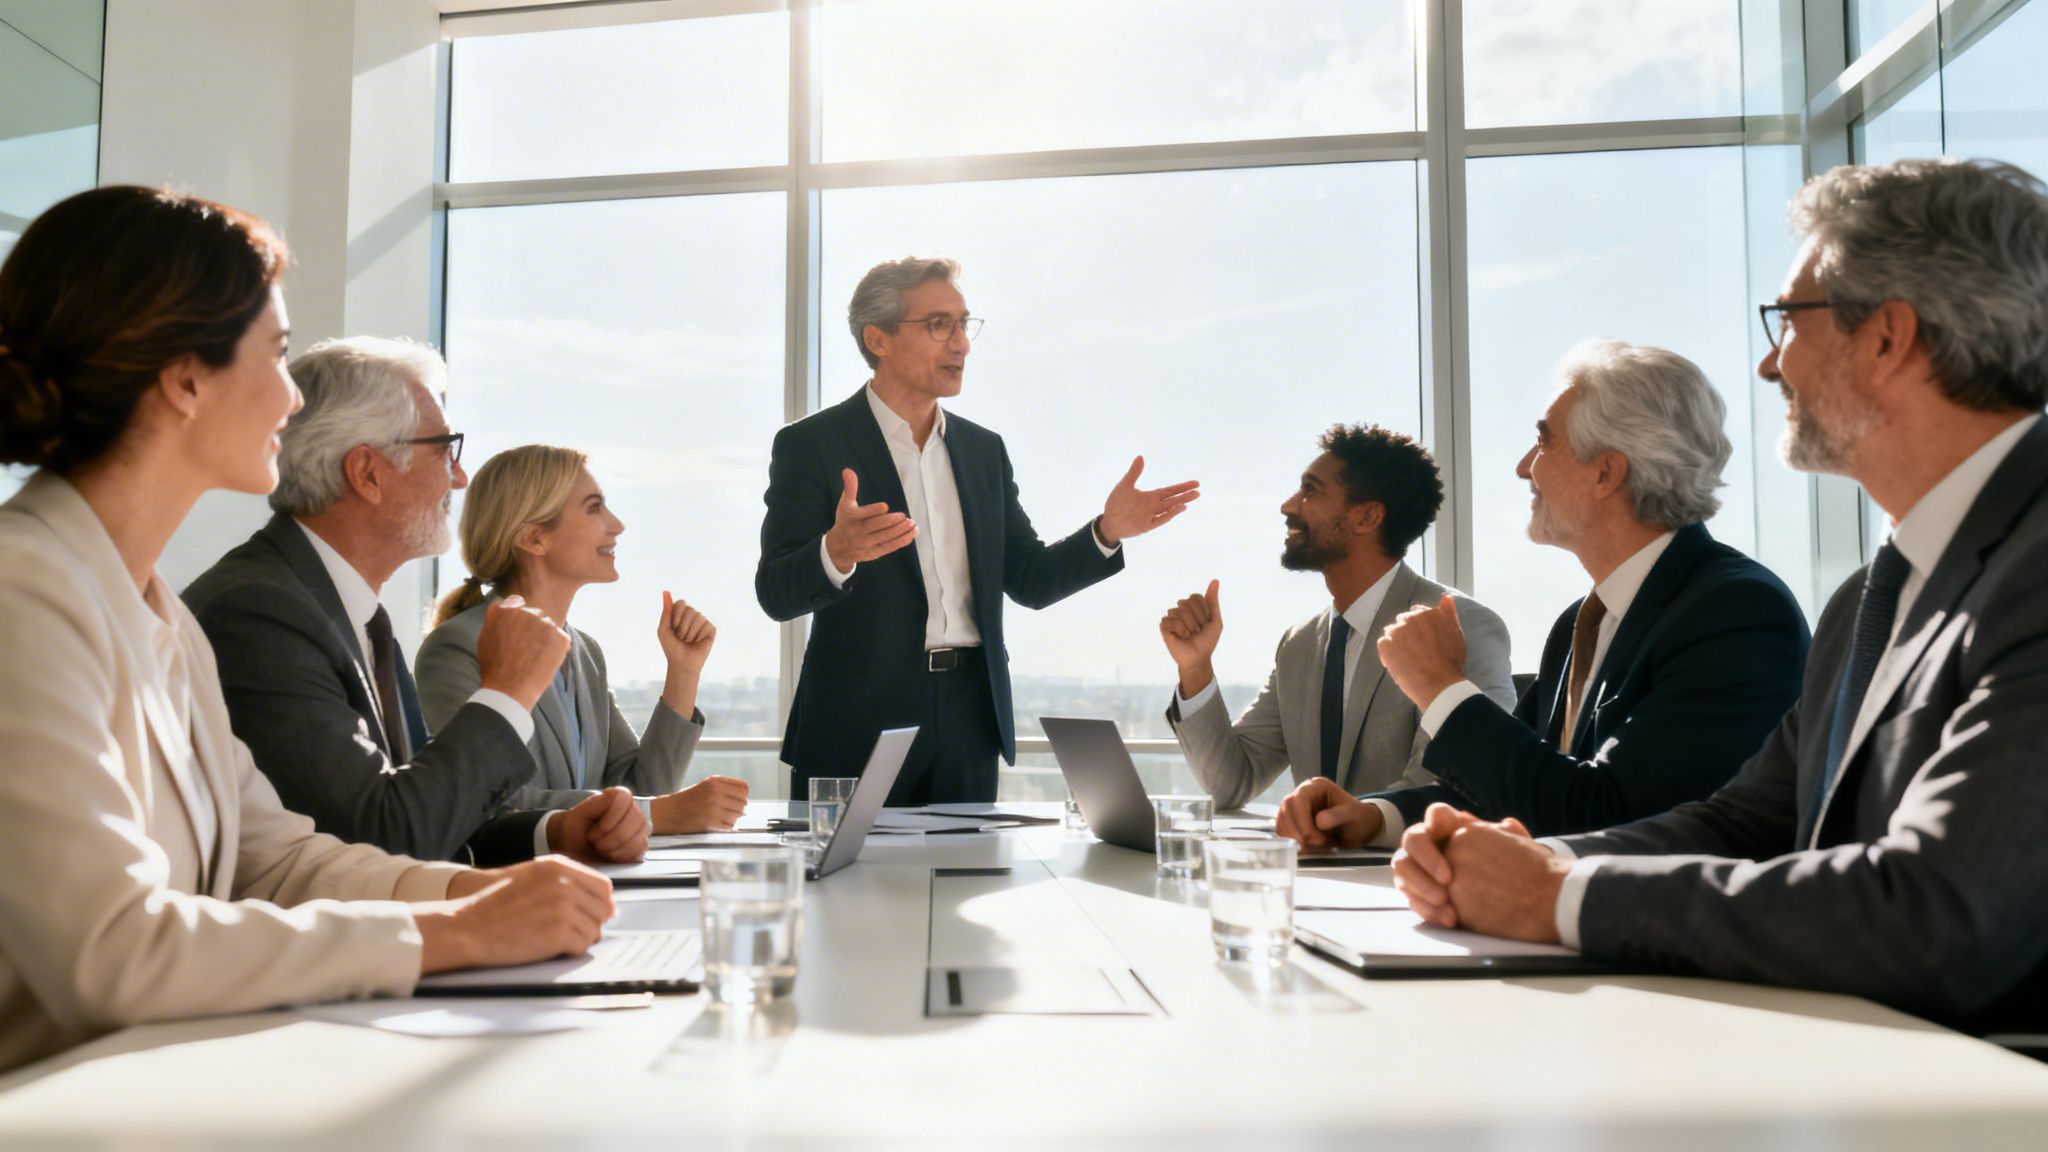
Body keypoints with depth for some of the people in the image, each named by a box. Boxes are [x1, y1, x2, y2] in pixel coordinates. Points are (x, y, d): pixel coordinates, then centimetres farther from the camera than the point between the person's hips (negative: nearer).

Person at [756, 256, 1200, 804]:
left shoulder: (984, 449, 12)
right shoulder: (811, 444, -4)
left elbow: (1029, 579, 12)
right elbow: (776, 592, -13)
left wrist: (1106, 532, -5)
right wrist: (837, 553, -35)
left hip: (970, 719, 5)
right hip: (858, 721, -4)